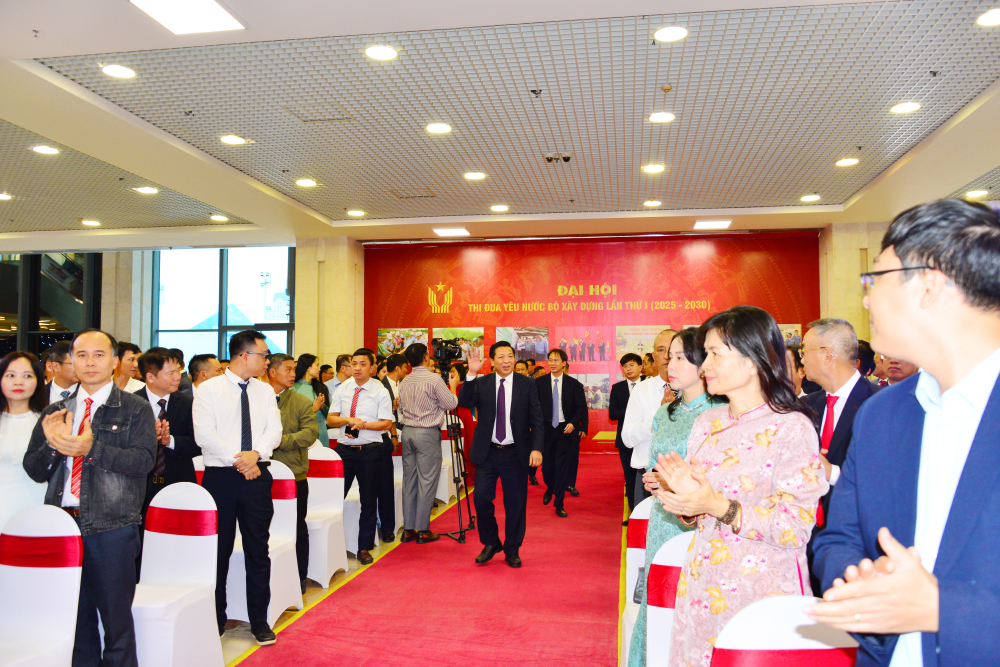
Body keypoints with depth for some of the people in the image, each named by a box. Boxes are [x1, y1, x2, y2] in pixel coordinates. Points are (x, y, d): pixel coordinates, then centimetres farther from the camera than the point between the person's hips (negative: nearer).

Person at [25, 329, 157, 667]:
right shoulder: (55, 412, 13)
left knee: (116, 619, 5)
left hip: (112, 528, -4)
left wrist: (92, 448, -23)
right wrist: (52, 445, -11)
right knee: (73, 618, 16)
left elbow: (143, 460, -13)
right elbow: (33, 469, 9)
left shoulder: (135, 409, 0)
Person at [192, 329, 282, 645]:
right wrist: (238, 459, -18)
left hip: (257, 476, 3)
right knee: (218, 550, 6)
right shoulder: (209, 389, -2)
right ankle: (215, 619, 23)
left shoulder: (265, 391, 11)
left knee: (258, 550, 7)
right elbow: (204, 434, -11)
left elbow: (274, 430, 3)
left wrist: (256, 454, -16)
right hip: (220, 477, -3)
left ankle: (259, 620, 18)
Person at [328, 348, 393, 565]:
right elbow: (331, 419, 6)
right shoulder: (342, 389, 7)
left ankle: (364, 548, 20)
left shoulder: (380, 392, -2)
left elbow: (386, 423, -8)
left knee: (369, 502, 7)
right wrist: (348, 419, -13)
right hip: (344, 449, 2)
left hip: (369, 451, -2)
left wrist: (363, 425, -21)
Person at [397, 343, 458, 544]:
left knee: (409, 480, 10)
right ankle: (423, 530, 4)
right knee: (427, 481, 0)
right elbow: (451, 404, -5)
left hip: (407, 431, 6)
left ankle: (409, 529, 15)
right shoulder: (434, 379, -12)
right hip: (427, 433, -6)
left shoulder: (404, 382, 7)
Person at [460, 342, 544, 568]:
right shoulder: (481, 384, 3)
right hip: (487, 453, 1)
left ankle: (512, 551, 24)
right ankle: (491, 544, 22)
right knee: (481, 498, -3)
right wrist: (471, 375, -22)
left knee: (515, 504, 6)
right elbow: (464, 402, -13)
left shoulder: (527, 385, 0)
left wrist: (537, 448, -13)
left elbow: (537, 420, -1)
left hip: (515, 454, -1)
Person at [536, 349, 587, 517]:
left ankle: (559, 505, 11)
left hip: (565, 430, -1)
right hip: (545, 429, 1)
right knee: (547, 467, 5)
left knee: (563, 468, -1)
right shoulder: (539, 382, 3)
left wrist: (573, 423, -14)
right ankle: (550, 489, 39)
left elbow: (581, 407, 1)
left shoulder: (574, 384, 1)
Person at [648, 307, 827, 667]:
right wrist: (684, 501, -8)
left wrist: (718, 506, -24)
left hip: (762, 589, -5)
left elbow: (797, 528, -17)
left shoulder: (792, 428, -11)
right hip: (703, 587, 6)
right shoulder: (707, 422, 7)